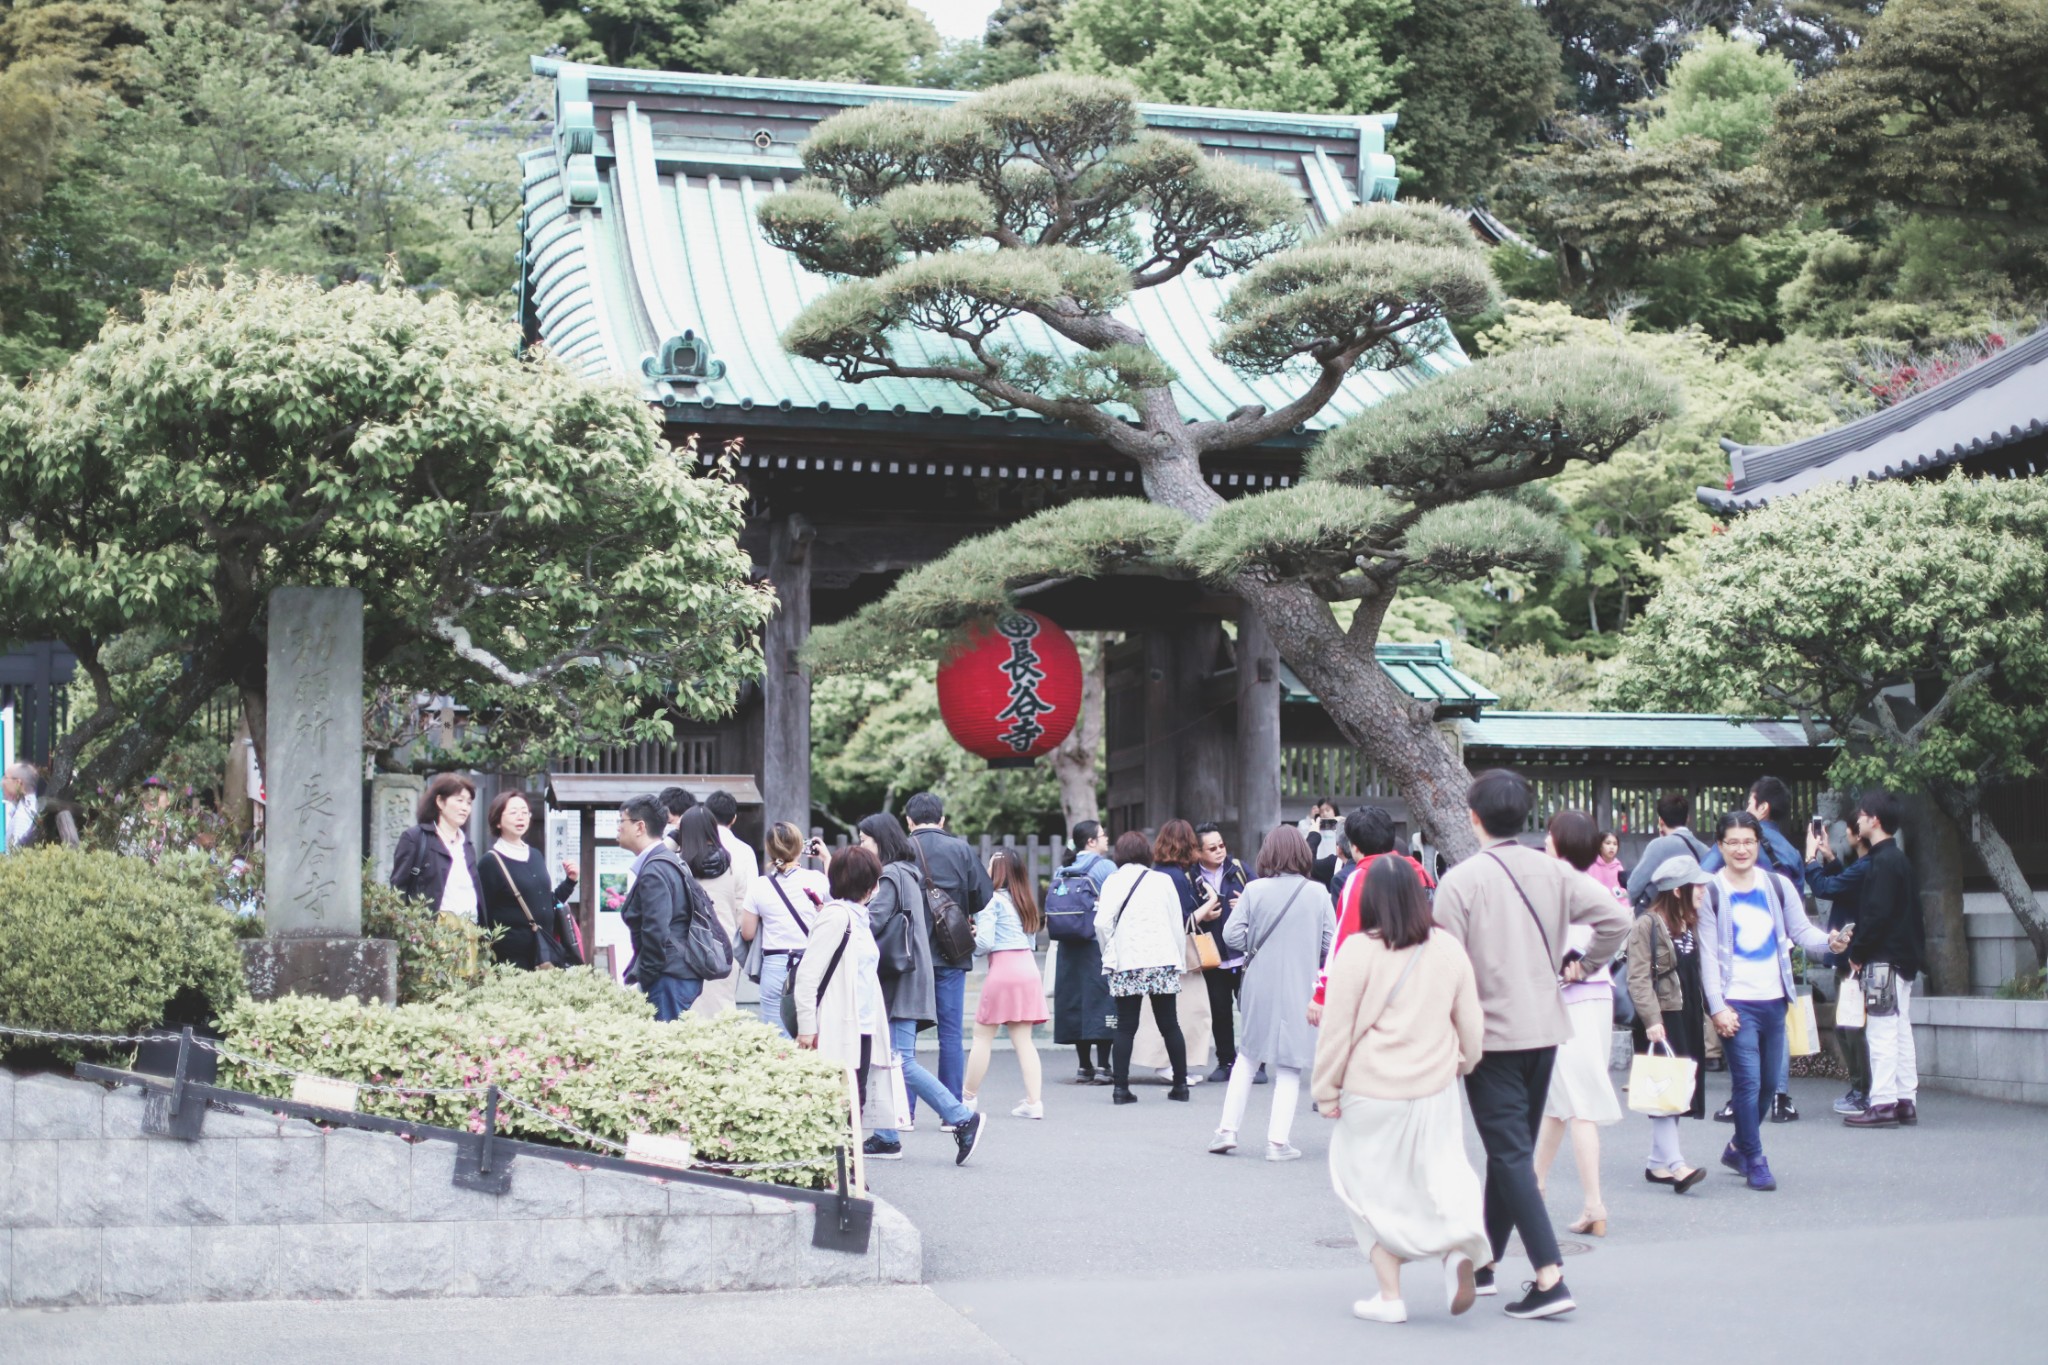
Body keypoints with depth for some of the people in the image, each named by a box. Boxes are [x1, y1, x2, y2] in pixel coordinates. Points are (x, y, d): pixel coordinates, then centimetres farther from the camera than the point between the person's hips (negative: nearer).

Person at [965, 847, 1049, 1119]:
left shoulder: (993, 901, -6)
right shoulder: (1025, 900, 15)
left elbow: (985, 942, -12)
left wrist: (971, 946, 8)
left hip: (1002, 967, -7)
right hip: (1028, 966, 7)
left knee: (983, 1036, 4)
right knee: (1023, 1038, 6)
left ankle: (969, 1097, 10)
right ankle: (1034, 1101, -2)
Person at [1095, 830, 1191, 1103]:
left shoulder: (1113, 881, 0)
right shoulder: (1163, 881, 4)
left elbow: (1102, 923, -8)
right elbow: (1178, 924, 6)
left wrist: (1109, 953, 6)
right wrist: (1179, 959, 15)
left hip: (1126, 963, -1)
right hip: (1163, 961, 1)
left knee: (1125, 1027, 3)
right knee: (1170, 1025, 9)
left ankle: (1120, 1087, -2)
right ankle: (1180, 1084, 12)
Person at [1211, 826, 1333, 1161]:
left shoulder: (1254, 891, -6)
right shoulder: (1318, 893, -7)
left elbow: (1232, 935, -6)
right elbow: (1330, 944, -4)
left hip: (1260, 986, 1)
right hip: (1300, 989, -1)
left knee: (1248, 1056, 17)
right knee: (1289, 1065, 6)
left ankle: (1228, 1130, 14)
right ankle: (1278, 1141, 5)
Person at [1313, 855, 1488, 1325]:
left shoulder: (1357, 952, -12)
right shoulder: (1449, 949, 0)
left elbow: (1337, 1029, -8)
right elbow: (1472, 1024, 8)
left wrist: (1327, 1090, 3)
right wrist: (1463, 1063, 27)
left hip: (1371, 1093, -3)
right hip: (1434, 1092, 3)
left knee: (1372, 1186, 10)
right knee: (1440, 1174, 16)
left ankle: (1390, 1295, 10)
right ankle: (1460, 1246, -11)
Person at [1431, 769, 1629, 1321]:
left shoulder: (1461, 880, -12)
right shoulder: (1552, 872, 2)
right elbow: (1616, 917, -6)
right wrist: (1585, 966, 9)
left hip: (1492, 1031, -6)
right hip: (1545, 1027, 6)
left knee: (1510, 1153, -5)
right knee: (1512, 1148, 17)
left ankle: (1549, 1278, -15)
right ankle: (1486, 1260, 29)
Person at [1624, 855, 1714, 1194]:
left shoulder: (1690, 925, 15)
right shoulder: (1647, 926, -11)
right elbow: (1638, 978, -16)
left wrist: (1705, 1016, 13)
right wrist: (1651, 1019, -23)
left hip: (1688, 1017, 8)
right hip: (1662, 1019, -8)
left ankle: (1658, 1163, 15)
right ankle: (1675, 1164, -16)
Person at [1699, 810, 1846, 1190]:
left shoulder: (1778, 886, 9)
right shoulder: (1711, 892, -2)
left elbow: (1801, 930, 9)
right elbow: (1707, 954, -5)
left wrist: (1828, 942, -14)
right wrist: (1717, 1006, -11)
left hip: (1773, 999, 5)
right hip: (1736, 1002, -4)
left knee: (1768, 1083, 11)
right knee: (1748, 1081, -9)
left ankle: (1739, 1148, 30)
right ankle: (1754, 1160, 2)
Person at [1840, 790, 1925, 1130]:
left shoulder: (1883, 862, -14)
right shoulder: (1897, 859, 16)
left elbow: (1877, 914, -20)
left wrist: (1857, 953, -12)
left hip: (1884, 960, -10)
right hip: (1902, 957, 10)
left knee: (1881, 1032, -9)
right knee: (1900, 1031, 12)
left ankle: (1882, 1103, -10)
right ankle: (1906, 1101, 15)